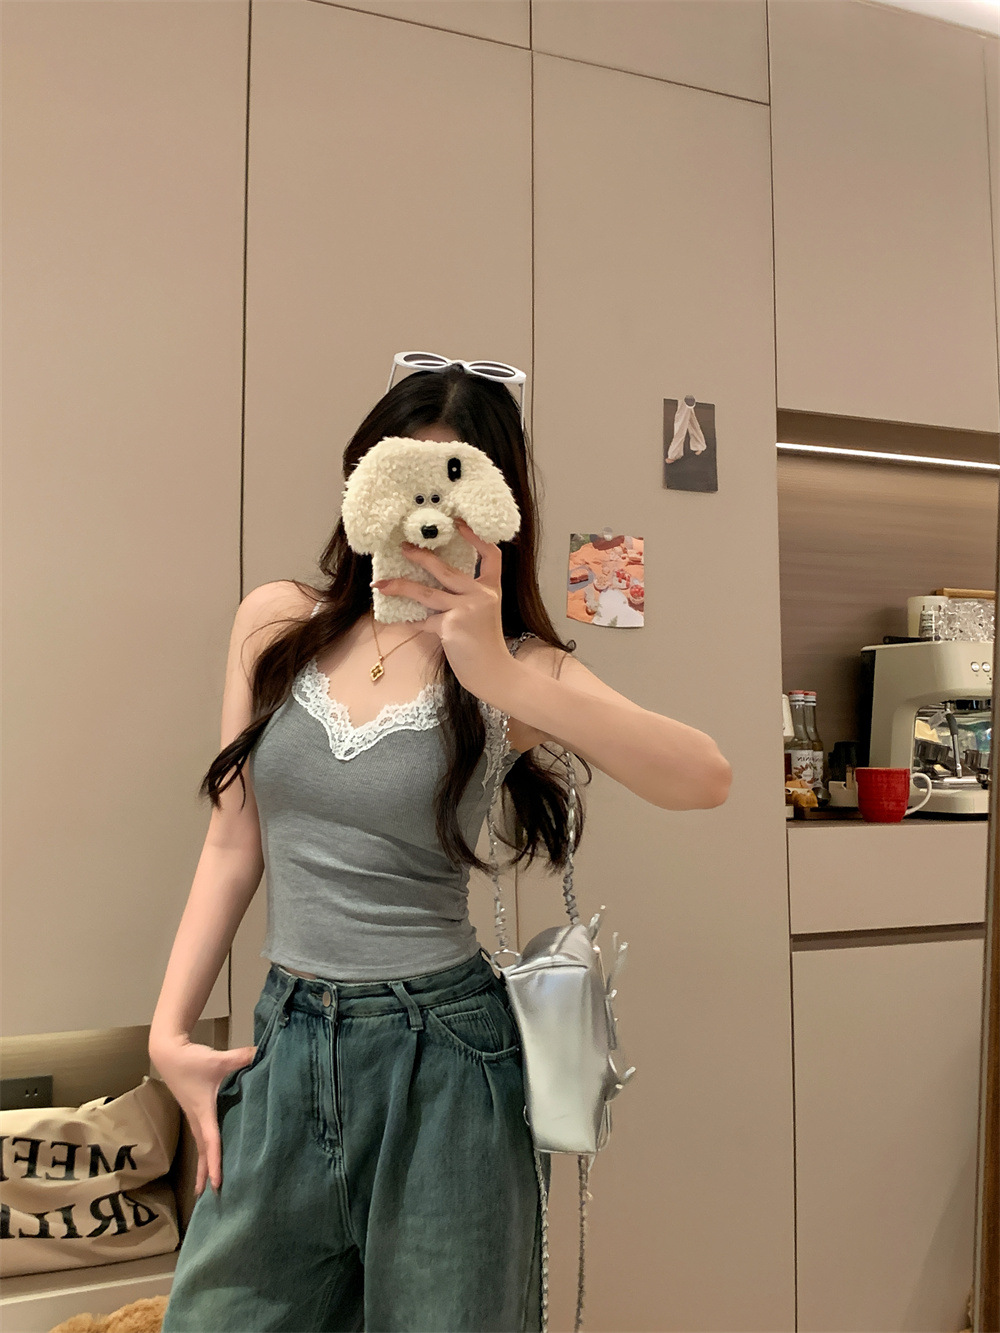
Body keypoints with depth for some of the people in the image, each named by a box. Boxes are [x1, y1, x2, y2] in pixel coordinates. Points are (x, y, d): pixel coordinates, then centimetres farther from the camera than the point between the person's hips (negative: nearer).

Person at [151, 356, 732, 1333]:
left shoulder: (514, 669, -6)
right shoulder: (277, 623, 3)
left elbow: (703, 781, -23)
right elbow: (233, 845, 8)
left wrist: (505, 677, -32)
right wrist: (171, 1032, 3)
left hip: (440, 1052, -3)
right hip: (284, 1044, 3)